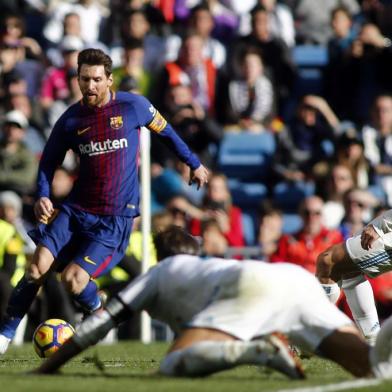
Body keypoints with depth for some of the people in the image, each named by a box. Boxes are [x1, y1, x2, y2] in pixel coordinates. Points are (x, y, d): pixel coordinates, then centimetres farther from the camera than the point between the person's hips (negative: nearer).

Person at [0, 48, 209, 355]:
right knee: (39, 265, -15)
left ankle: (98, 315, 18)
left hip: (116, 219, -3)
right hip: (75, 210, 3)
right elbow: (48, 163, 12)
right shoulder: (71, 120, 2)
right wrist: (42, 197, -7)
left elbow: (165, 131, 13)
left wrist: (194, 164, 22)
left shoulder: (134, 106, -4)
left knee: (74, 278, -16)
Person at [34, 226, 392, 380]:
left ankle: (262, 350, -38)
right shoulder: (212, 267, 45)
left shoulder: (161, 272, 31)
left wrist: (48, 368, 37)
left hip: (253, 282, -6)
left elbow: (100, 322, 30)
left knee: (173, 365, -12)